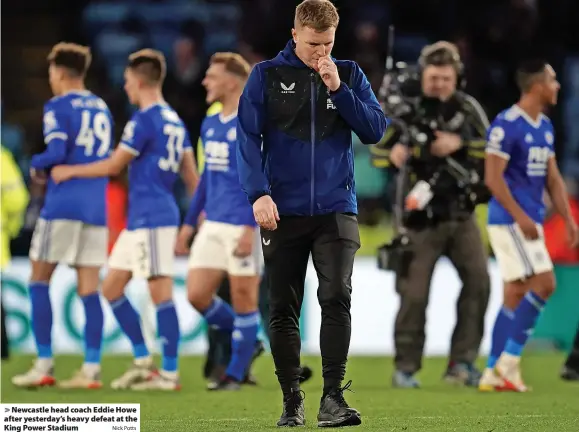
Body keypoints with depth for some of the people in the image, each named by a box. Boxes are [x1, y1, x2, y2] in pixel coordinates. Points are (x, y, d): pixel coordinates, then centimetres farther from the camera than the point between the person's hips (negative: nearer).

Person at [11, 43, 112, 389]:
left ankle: (44, 365, 1)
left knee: (39, 280, 5)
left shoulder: (58, 107, -5)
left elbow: (56, 152, -17)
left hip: (63, 204, -6)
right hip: (96, 207, 6)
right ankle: (91, 369, -2)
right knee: (89, 288, 4)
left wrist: (36, 166, 3)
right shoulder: (102, 109, 16)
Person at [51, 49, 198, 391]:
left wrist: (69, 171, 4)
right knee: (112, 288, 12)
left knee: (160, 291, -7)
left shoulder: (144, 120, -12)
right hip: (138, 220, 9)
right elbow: (192, 177, 16)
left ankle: (170, 373, -6)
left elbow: (113, 166, -7)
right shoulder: (175, 121, 15)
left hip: (151, 219, -9)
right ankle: (143, 362, 14)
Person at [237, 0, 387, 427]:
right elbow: (248, 136, -4)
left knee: (337, 296, -15)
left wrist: (338, 89, -10)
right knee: (283, 310, 4)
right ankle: (292, 400, 15)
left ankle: (333, 396, -14)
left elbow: (375, 130, 0)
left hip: (336, 210, 0)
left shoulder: (349, 74, 8)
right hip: (282, 211, 0)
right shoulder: (267, 75, 2)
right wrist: (259, 193, -15)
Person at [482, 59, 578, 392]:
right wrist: (520, 217, -21)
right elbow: (493, 177, -16)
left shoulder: (545, 127, 13)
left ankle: (493, 374, 10)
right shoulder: (507, 125, -14)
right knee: (543, 284, -14)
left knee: (516, 295, 7)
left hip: (530, 221, 9)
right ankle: (509, 361, -8)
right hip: (510, 221, -9)